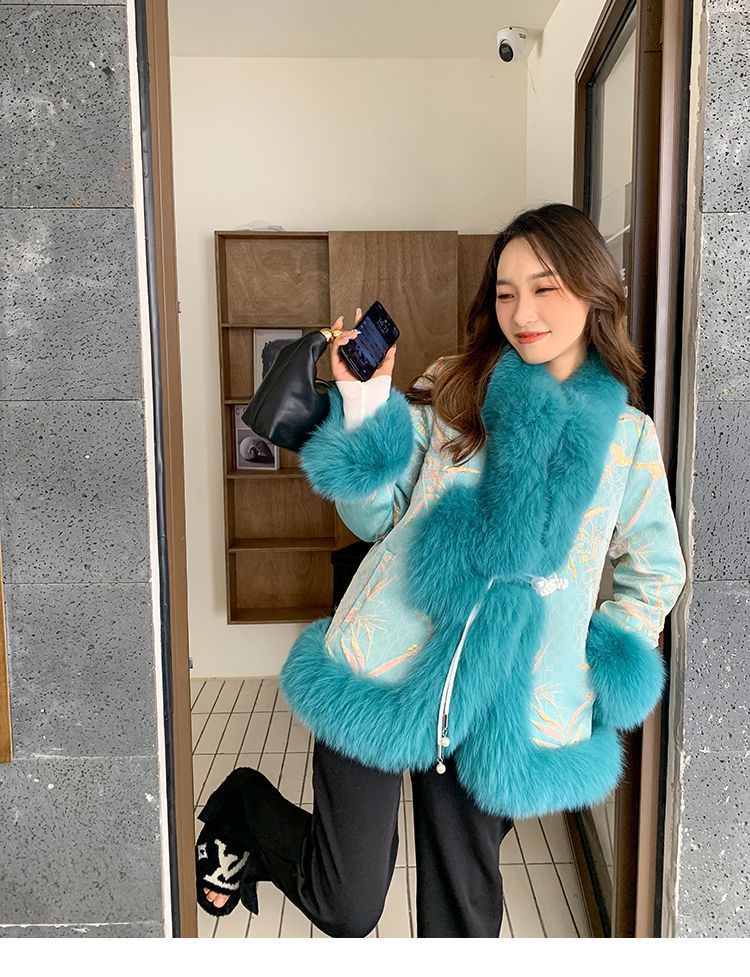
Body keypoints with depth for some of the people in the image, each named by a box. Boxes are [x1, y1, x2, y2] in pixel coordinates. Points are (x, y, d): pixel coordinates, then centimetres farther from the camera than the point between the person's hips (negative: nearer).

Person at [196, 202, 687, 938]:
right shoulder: (452, 389, 1)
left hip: (504, 708, 2)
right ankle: (243, 807, 39)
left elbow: (657, 571, 18)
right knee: (345, 908, 10)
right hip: (384, 671, -1)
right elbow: (374, 516, 0)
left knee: (463, 910, 12)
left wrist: (608, 664, 7)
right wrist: (362, 406, -12)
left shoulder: (630, 437, 4)